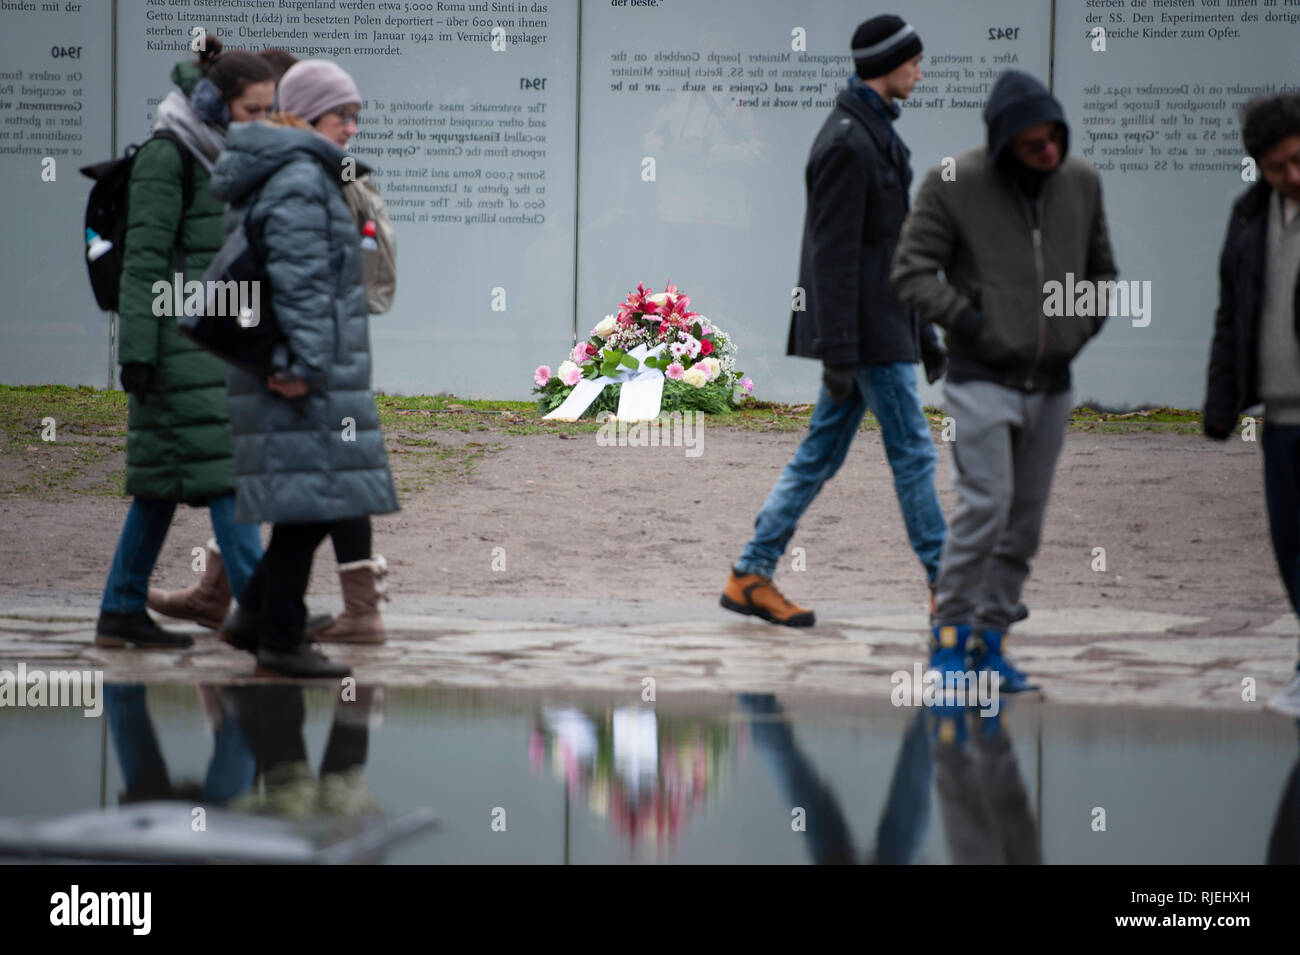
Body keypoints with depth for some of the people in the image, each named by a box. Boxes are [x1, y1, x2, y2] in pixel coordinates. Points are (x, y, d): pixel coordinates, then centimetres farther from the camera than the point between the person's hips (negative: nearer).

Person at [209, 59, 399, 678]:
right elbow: (300, 282, -19)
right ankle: (281, 639, -3)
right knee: (311, 496, -7)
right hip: (306, 376, -10)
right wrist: (306, 365, -23)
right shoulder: (299, 181, -13)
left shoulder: (306, 177, 20)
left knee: (325, 499, 12)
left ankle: (256, 616, 17)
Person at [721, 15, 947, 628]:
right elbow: (833, 254, -20)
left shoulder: (873, 134, 17)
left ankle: (750, 577, 13)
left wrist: (925, 333, 23)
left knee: (820, 455, 10)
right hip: (865, 331, -10)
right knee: (913, 453, -4)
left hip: (881, 325, 10)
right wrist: (838, 353, -22)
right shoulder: (847, 142, -16)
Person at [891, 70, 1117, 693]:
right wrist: (968, 320, -13)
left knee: (1026, 521, 7)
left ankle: (990, 639, 16)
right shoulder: (954, 185, -8)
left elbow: (1101, 269, 20)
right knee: (986, 505, -15)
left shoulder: (1081, 183, 7)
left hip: (1051, 384, 5)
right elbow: (912, 273, -6)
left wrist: (1082, 327, 7)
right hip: (982, 378, -5)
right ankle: (950, 631, -3)